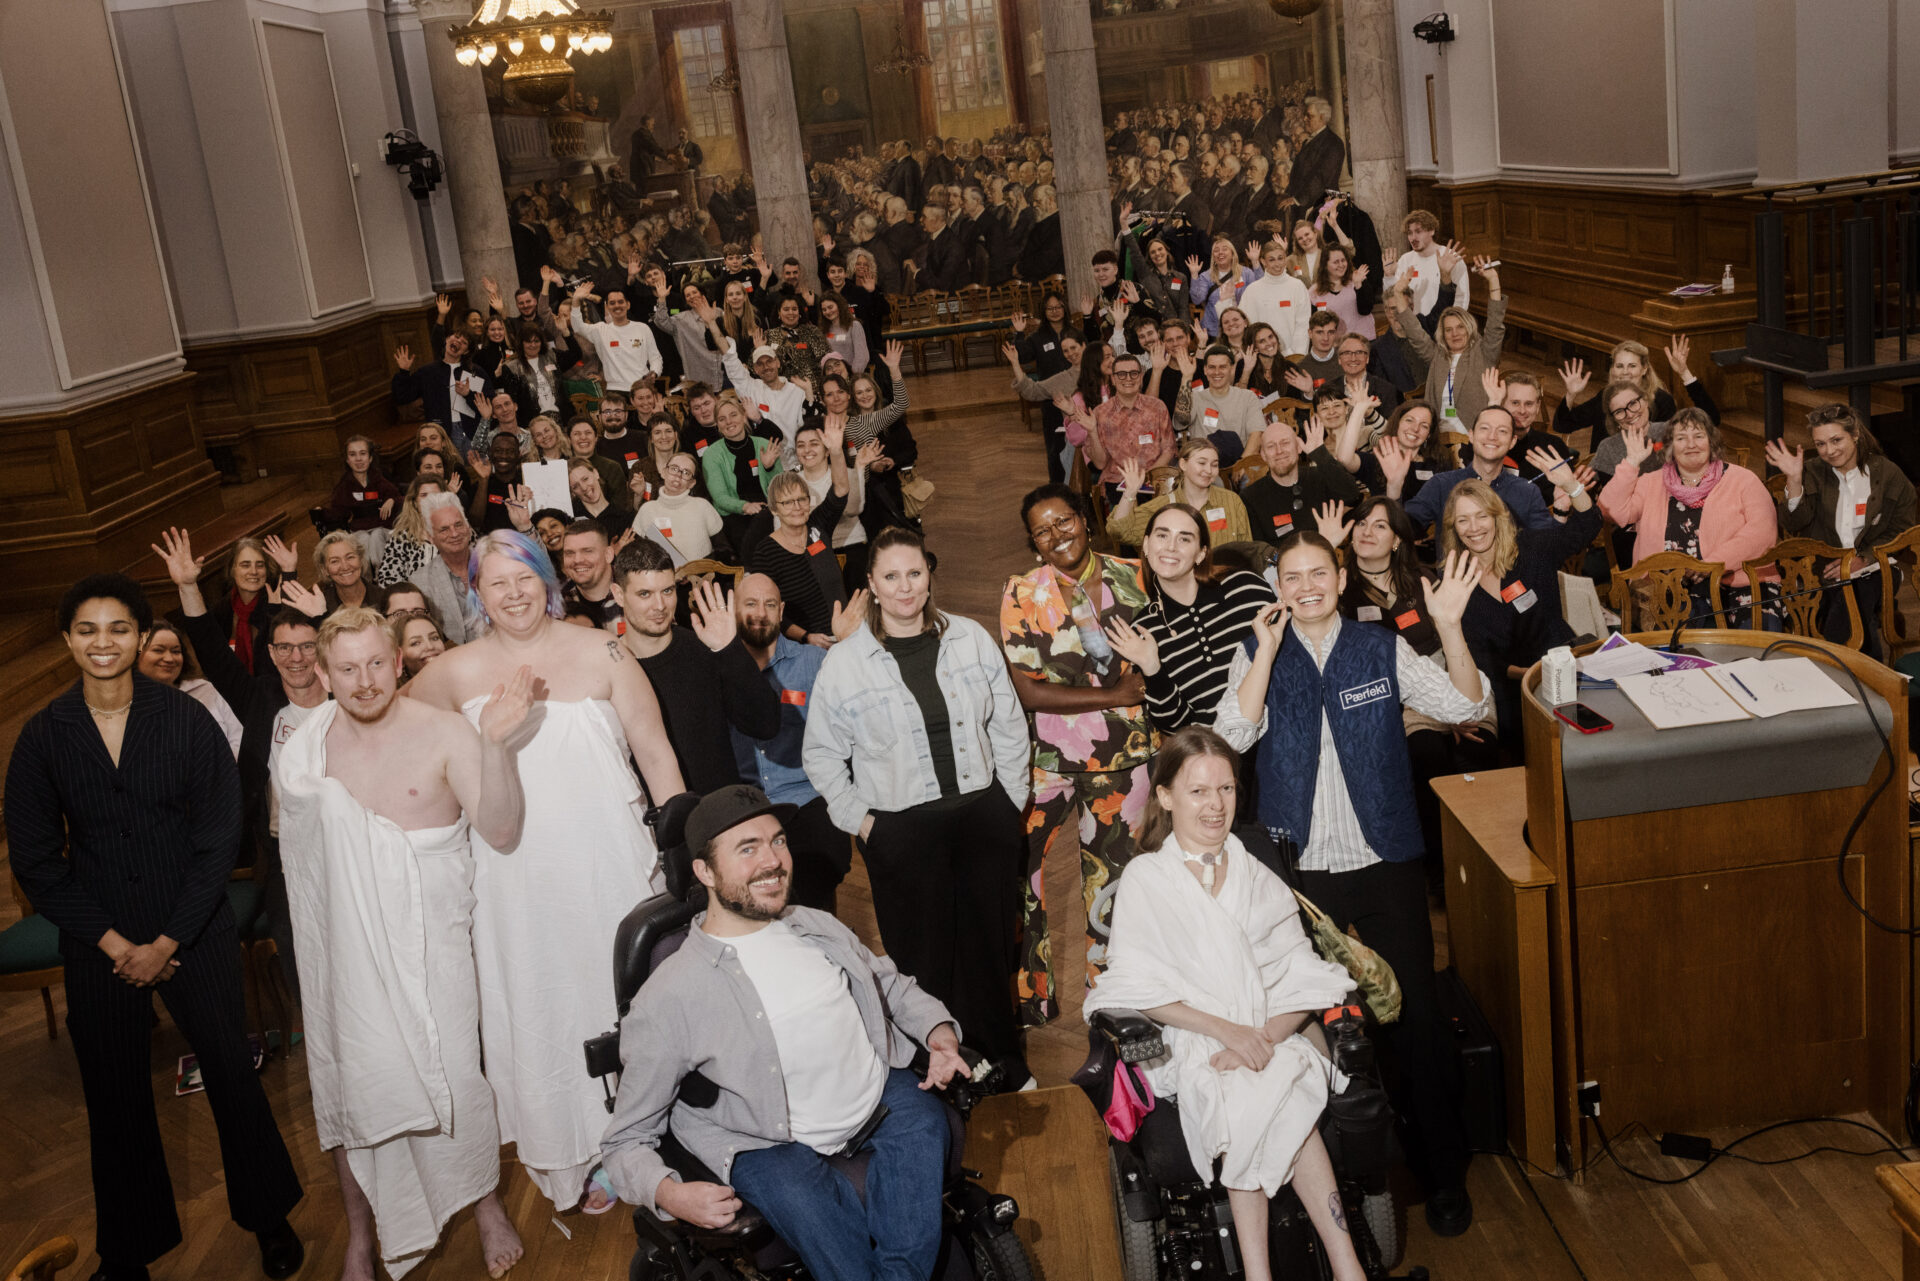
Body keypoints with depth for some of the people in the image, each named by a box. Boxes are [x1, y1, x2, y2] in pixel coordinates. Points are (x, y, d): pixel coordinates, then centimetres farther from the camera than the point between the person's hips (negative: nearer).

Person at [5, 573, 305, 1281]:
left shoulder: (186, 719, -8)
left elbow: (218, 839, -6)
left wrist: (167, 943, -9)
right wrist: (113, 942, -6)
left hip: (195, 933, -1)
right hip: (98, 946, 2)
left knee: (232, 1076, 6)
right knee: (115, 1096, 12)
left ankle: (269, 1218, 28)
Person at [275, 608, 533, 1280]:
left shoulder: (443, 733, -12)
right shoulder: (306, 749, -2)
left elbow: (502, 830, -19)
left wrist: (496, 746, -32)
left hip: (428, 945, -2)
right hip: (347, 948, 3)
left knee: (452, 1076, 4)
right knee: (352, 1086, 13)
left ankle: (485, 1203, 32)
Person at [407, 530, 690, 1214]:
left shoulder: (601, 654, -3)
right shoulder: (455, 672, -1)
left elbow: (655, 752, 0)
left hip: (608, 865, -1)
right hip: (516, 877, 1)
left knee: (620, 1000, 10)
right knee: (537, 1012, 9)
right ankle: (568, 1155, 25)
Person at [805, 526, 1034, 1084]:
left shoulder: (970, 639, 4)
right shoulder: (844, 662, -3)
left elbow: (1008, 725, 10)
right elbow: (821, 754, 4)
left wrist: (1011, 799, 7)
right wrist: (860, 820, -2)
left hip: (984, 814, 2)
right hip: (901, 828, -2)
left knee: (991, 942, 9)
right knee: (924, 955, 4)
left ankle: (1004, 1059, 26)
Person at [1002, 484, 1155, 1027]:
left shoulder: (1133, 576, 0)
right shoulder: (1023, 593, -7)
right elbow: (1028, 691, -13)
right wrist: (1115, 694, -16)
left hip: (1124, 756, 2)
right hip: (1046, 759, -2)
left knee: (1113, 879, 12)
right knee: (1021, 870, 0)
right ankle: (1030, 997, 19)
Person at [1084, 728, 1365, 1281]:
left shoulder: (1259, 879, 15)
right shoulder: (1145, 879, 6)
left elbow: (1304, 982, 6)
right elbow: (1142, 988, -4)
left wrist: (1264, 1035, -15)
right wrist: (1224, 1028, -17)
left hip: (1268, 1036, 2)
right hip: (1190, 1044, -2)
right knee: (1282, 1103, -31)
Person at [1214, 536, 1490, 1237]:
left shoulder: (1383, 649, 0)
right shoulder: (1258, 655, -1)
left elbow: (1466, 707, -9)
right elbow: (1234, 734, -16)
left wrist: (1450, 627, -22)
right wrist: (1267, 651, -23)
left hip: (1385, 862, 0)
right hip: (1300, 868, 0)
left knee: (1413, 1014, 3)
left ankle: (1442, 1171, 21)